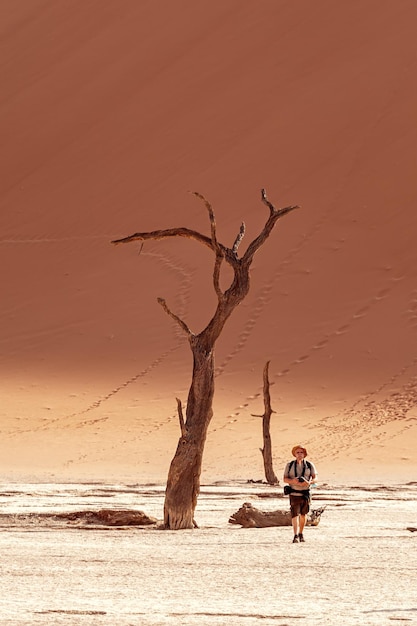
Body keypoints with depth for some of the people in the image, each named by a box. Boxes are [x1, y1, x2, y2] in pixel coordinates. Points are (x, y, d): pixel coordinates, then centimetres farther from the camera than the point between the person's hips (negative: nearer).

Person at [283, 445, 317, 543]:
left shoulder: (309, 465, 4)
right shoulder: (290, 465, 3)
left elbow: (315, 478, 3)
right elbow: (285, 479, 3)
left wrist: (309, 482, -19)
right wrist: (292, 481, -19)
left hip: (305, 493, 2)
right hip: (294, 493, -2)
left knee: (303, 515, 11)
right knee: (295, 514, -13)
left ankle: (301, 534, 26)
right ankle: (295, 536, -19)